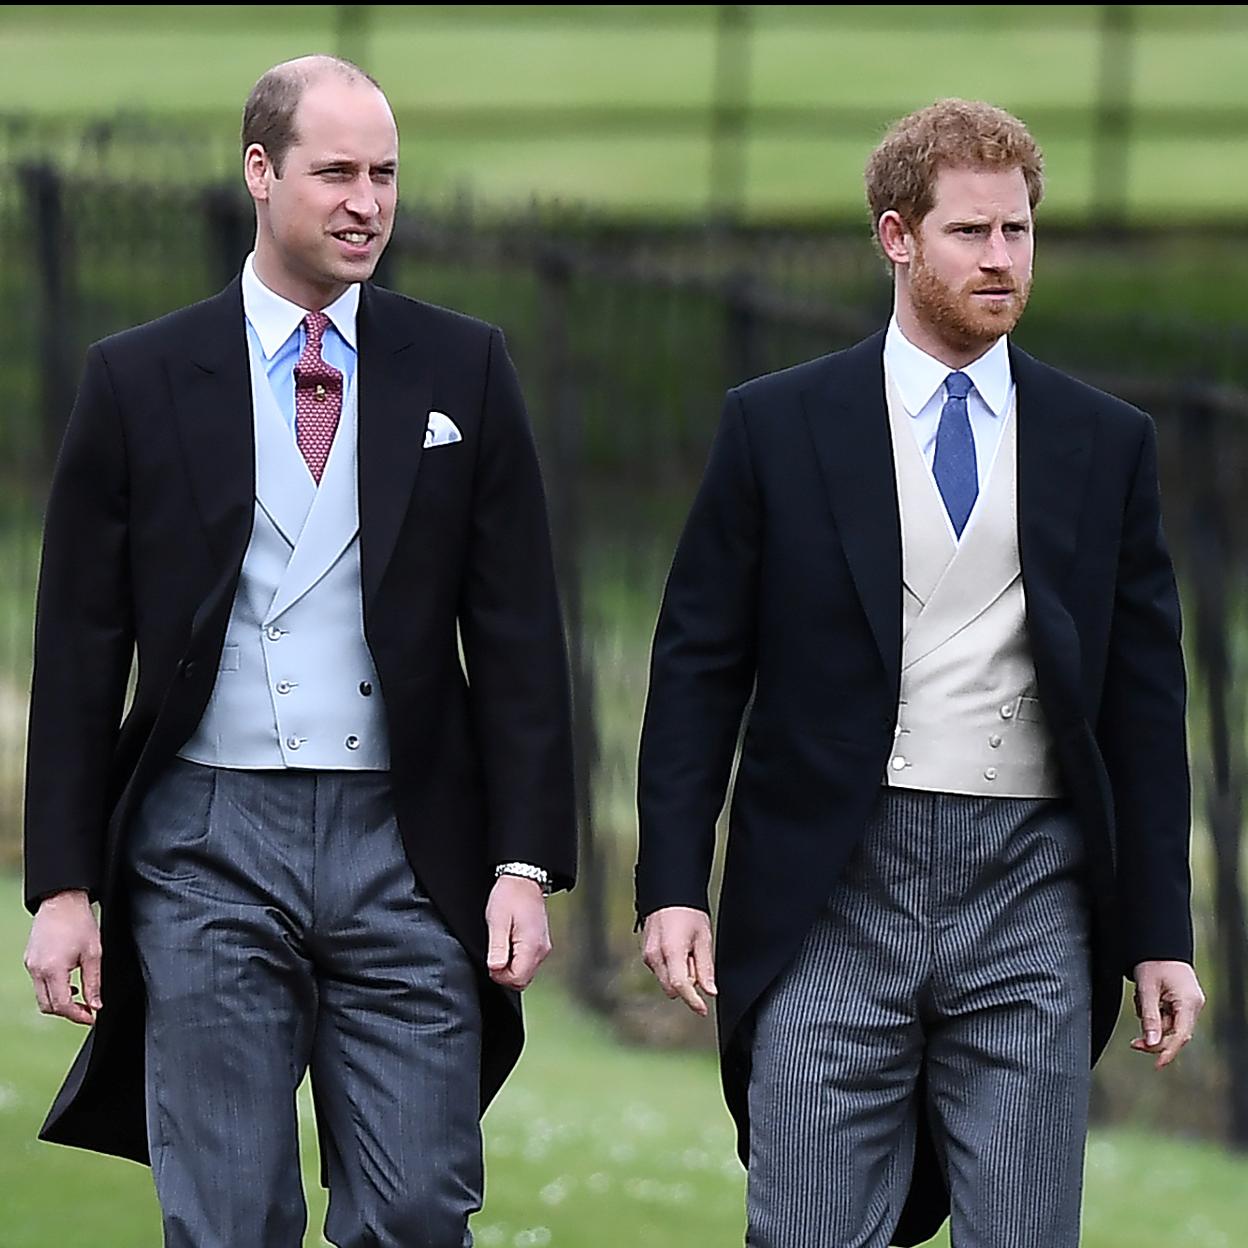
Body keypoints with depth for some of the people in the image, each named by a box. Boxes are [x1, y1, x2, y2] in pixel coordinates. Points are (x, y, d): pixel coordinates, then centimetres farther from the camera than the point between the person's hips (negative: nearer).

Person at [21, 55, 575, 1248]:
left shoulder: (462, 369, 7)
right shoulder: (138, 379, 4)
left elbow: (517, 634, 6)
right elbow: (79, 652, 5)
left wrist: (526, 863, -2)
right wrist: (63, 886, 0)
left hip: (405, 845, 1)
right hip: (207, 845, -1)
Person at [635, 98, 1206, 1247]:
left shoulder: (1107, 446, 9)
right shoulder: (778, 427, 4)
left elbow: (1146, 705, 10)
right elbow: (698, 669, 5)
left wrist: (1161, 934, 6)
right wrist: (673, 886, -4)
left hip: (1029, 900, 1)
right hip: (836, 897, -1)